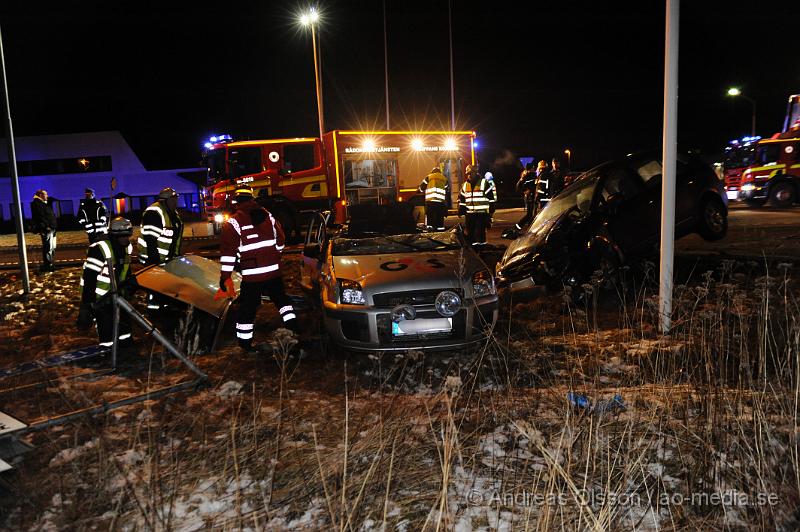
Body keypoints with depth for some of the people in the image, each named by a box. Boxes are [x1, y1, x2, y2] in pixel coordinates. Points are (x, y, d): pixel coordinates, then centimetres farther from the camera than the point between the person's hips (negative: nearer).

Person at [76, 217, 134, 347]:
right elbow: (89, 279, -23)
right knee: (108, 337, -8)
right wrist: (86, 306, -23)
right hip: (99, 300, -8)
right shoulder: (99, 249, -24)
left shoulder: (126, 247, 1)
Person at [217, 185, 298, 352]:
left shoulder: (234, 222, -6)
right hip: (274, 271, 4)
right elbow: (280, 242, 16)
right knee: (281, 299, 21)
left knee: (247, 307, 6)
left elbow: (228, 252, -9)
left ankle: (245, 343, 12)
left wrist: (225, 278, -6)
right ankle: (293, 328, 20)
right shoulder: (269, 216, 8)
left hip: (251, 275, -4)